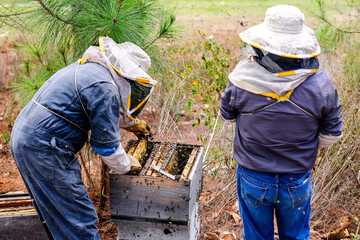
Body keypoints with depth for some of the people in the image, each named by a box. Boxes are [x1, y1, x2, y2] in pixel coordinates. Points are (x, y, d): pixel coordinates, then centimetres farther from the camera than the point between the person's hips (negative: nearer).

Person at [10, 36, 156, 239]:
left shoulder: (88, 68, 14)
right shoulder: (105, 87, -18)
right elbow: (106, 142, -12)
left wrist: (131, 123, 43)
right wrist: (126, 166, 6)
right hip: (43, 148, -10)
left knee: (56, 213, 23)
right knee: (78, 216, -1)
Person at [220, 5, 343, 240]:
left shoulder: (242, 81, -22)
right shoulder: (321, 84, -19)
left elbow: (227, 113, -2)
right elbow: (332, 133, -6)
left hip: (253, 179, 0)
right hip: (298, 182, 1)